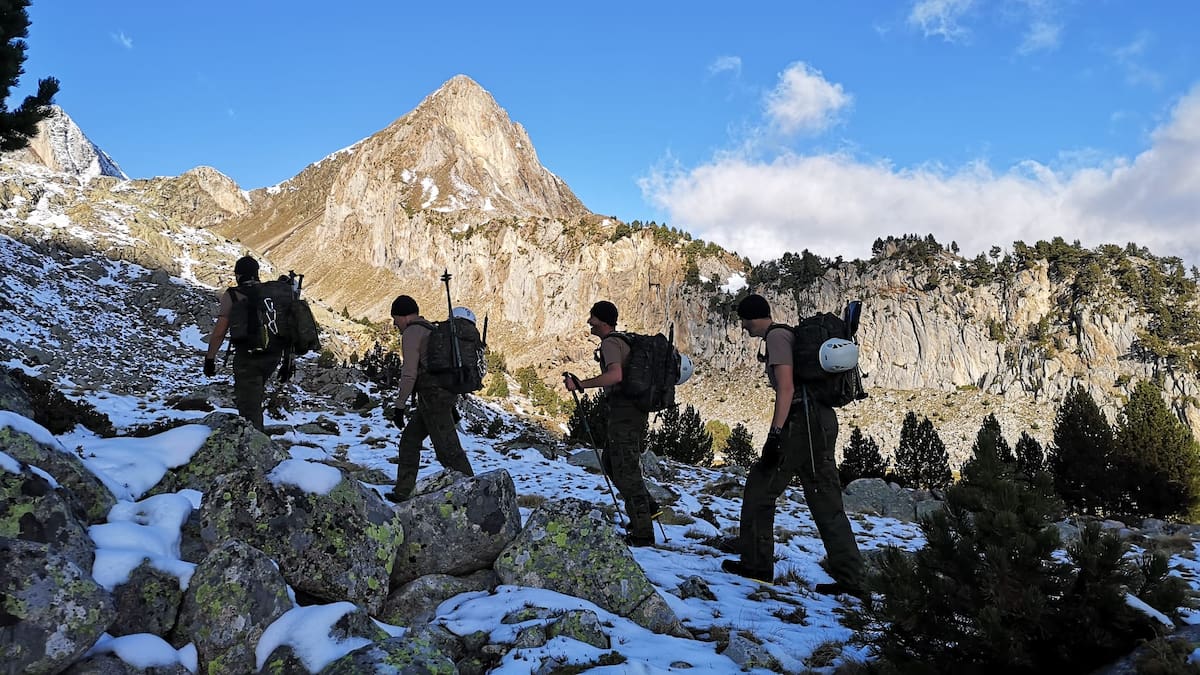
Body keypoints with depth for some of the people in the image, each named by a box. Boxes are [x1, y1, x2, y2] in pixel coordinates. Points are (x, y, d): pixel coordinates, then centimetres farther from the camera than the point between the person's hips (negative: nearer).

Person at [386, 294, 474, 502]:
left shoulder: (411, 333, -9)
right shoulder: (431, 330, 20)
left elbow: (409, 373, -16)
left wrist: (399, 406, -12)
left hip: (432, 396, -10)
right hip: (446, 394, 10)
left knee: (448, 450, -7)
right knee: (409, 439, 18)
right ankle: (402, 492, 23)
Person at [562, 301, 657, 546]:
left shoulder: (610, 343, -14)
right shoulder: (625, 339, 16)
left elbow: (615, 375, -32)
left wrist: (581, 384, -30)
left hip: (623, 413, -10)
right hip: (638, 411, 10)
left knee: (625, 471, -4)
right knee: (611, 460, 22)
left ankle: (642, 533, 0)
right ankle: (646, 506, 20)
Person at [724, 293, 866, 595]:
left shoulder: (776, 336, -7)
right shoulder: (790, 334, 23)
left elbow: (786, 387, -17)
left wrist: (775, 434, -22)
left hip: (802, 421, -10)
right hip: (823, 420, 10)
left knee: (760, 486, 1)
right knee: (825, 500, 8)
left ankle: (757, 563, 7)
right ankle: (850, 578, 8)